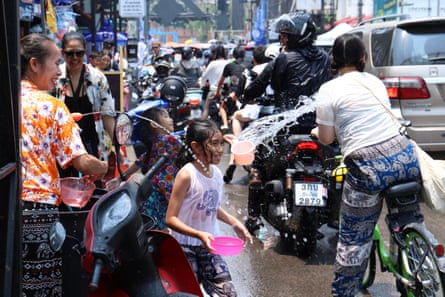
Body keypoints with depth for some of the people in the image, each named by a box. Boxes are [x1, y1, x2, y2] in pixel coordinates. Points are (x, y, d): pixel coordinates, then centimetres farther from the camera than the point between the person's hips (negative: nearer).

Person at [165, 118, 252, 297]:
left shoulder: (216, 173, 2)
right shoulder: (187, 175, -19)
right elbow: (171, 219, -21)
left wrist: (234, 223, 7)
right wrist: (199, 234, -32)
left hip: (209, 246, 6)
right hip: (186, 248, -6)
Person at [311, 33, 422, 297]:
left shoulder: (329, 90, -2)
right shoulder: (375, 81, 14)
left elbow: (326, 138, 0)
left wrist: (318, 131, 22)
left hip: (368, 168, -5)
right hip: (404, 156, 5)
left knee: (354, 240, 7)